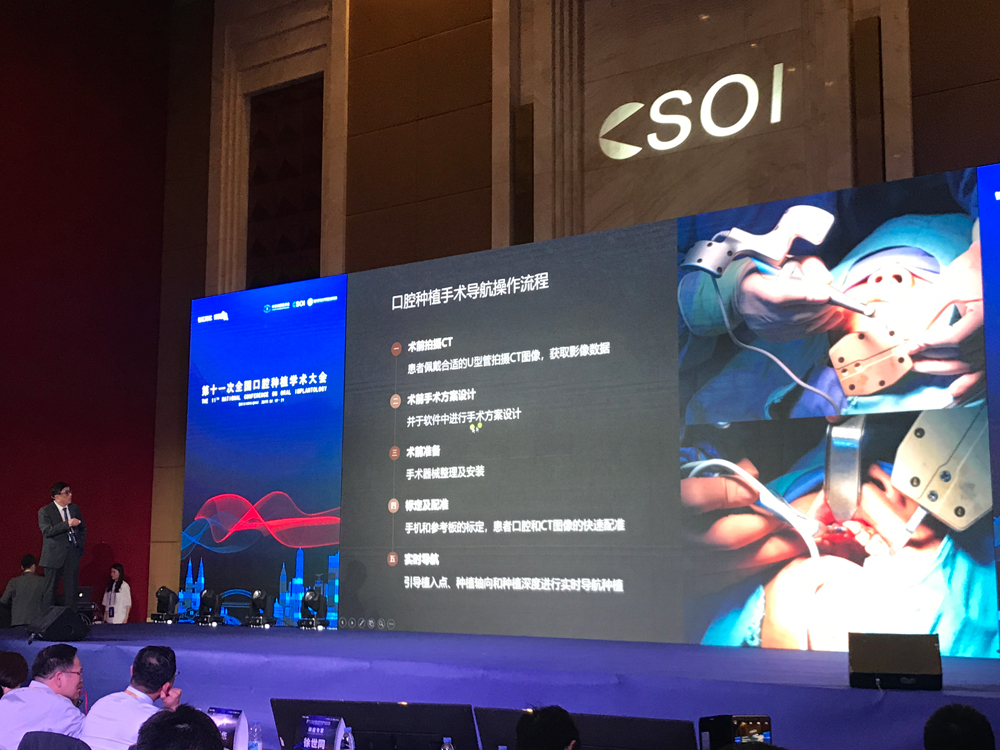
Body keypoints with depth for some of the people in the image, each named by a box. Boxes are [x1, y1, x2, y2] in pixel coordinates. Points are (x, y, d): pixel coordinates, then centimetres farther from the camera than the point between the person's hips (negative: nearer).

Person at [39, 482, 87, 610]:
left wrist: (80, 544, 10)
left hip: (73, 554, 4)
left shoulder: (74, 508, 11)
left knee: (71, 590, 5)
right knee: (50, 589, -1)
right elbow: (47, 531, -18)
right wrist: (67, 524, -23)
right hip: (54, 555, -4)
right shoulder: (45, 511, -4)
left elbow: (83, 528, 23)